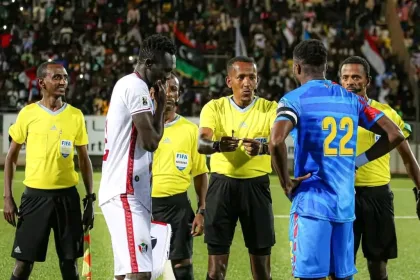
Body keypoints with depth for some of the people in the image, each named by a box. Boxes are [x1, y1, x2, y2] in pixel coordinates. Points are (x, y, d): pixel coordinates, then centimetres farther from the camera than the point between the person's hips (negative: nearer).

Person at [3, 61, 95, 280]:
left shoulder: (75, 115, 5)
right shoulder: (28, 113, 0)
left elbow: (84, 160, 10)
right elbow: (11, 157, 6)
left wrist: (90, 199, 5)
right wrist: (8, 197, -2)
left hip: (67, 195, 2)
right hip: (35, 194, -2)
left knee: (70, 262, 5)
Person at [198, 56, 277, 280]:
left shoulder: (270, 108, 0)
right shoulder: (214, 107, 0)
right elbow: (201, 144, -17)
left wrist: (262, 148, -41)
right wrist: (218, 145, -40)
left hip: (256, 185, 0)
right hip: (222, 184, 0)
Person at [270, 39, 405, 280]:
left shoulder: (295, 99, -5)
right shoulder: (351, 100, 11)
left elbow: (276, 141, -23)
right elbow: (394, 135, 10)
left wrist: (286, 183, -9)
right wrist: (358, 161, 14)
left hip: (311, 203, -5)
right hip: (345, 205, 5)